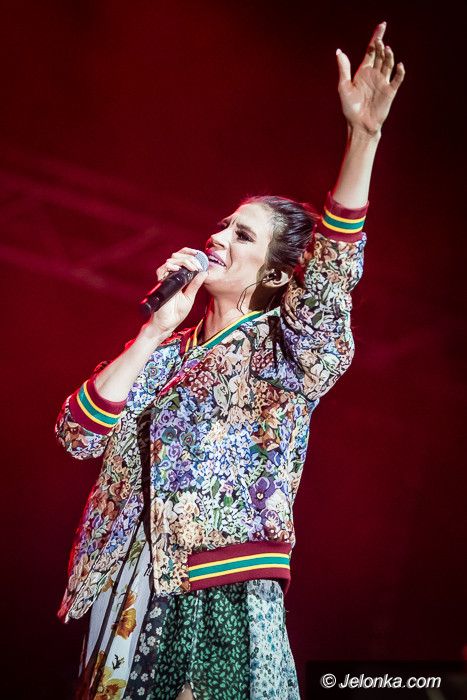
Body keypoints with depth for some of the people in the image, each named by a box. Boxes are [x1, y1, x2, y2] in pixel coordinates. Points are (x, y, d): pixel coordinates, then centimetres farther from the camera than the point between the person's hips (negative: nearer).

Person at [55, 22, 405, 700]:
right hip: (133, 605, 4)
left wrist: (363, 133, -26)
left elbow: (335, 263, -15)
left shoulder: (281, 350, 2)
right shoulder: (167, 353, 12)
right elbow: (79, 434, -1)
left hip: (230, 605, -4)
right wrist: (157, 330, -7)